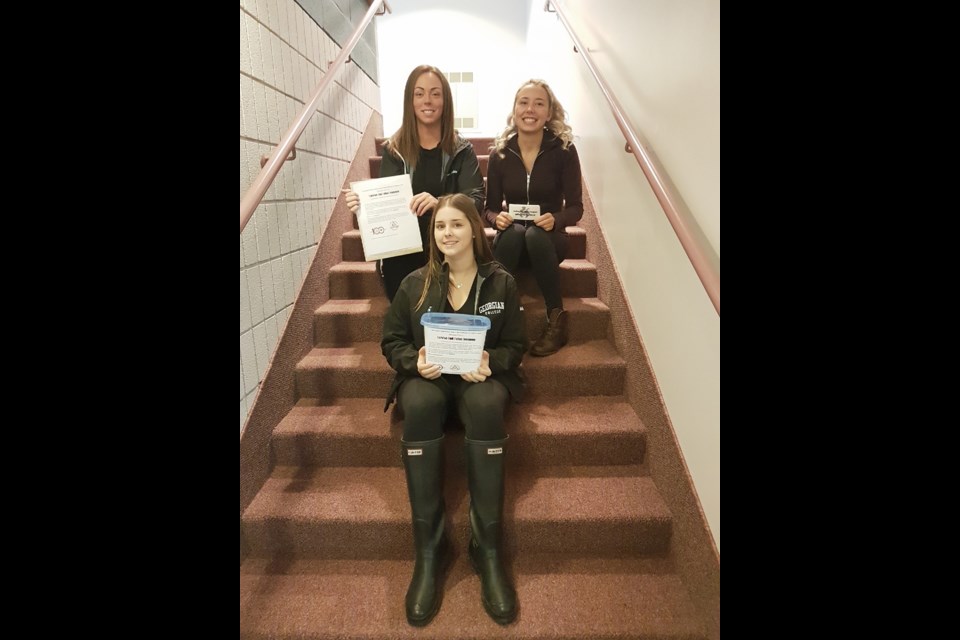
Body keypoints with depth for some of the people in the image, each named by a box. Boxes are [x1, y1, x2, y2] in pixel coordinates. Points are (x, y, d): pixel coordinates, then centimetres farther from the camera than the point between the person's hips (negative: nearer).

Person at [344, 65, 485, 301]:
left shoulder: (462, 150, 6)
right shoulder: (393, 150, 8)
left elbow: (476, 200, -7)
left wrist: (440, 204, -30)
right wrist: (364, 205, -22)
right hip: (403, 251, 1)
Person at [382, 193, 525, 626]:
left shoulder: (501, 282, 5)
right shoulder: (415, 283, 7)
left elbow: (515, 345, 5)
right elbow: (392, 341, 9)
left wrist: (490, 361, -17)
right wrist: (415, 362, -14)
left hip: (481, 375, 0)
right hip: (426, 375, 1)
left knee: (486, 406, -37)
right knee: (419, 406, -36)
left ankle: (488, 550, -26)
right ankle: (429, 550, -26)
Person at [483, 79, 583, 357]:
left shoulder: (564, 150, -6)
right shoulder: (500, 152, -2)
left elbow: (576, 207, -6)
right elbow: (490, 208, 1)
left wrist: (556, 219, -28)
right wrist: (497, 218, -23)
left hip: (549, 238, -1)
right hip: (511, 238, 1)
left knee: (535, 235, -35)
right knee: (514, 232, -34)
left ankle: (557, 318, -21)